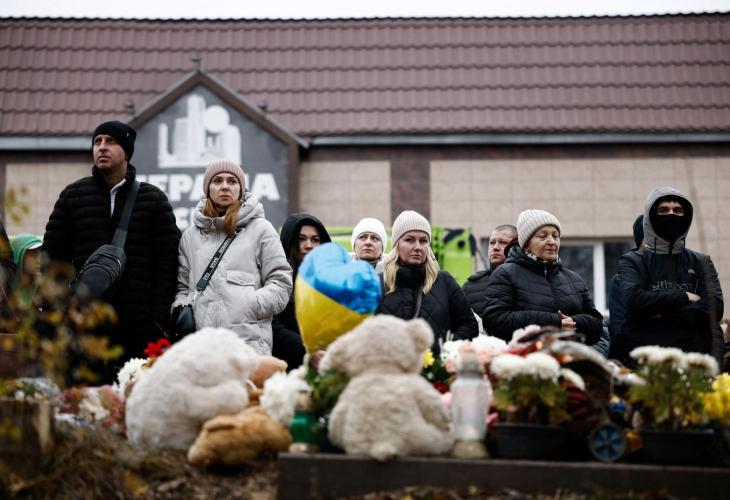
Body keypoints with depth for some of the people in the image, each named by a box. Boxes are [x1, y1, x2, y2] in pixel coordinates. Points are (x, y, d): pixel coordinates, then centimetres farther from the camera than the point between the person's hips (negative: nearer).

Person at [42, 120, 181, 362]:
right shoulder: (72, 195, 12)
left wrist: (160, 319, -7)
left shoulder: (154, 199, 8)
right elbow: (52, 256, 11)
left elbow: (167, 262, 2)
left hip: (139, 327, -1)